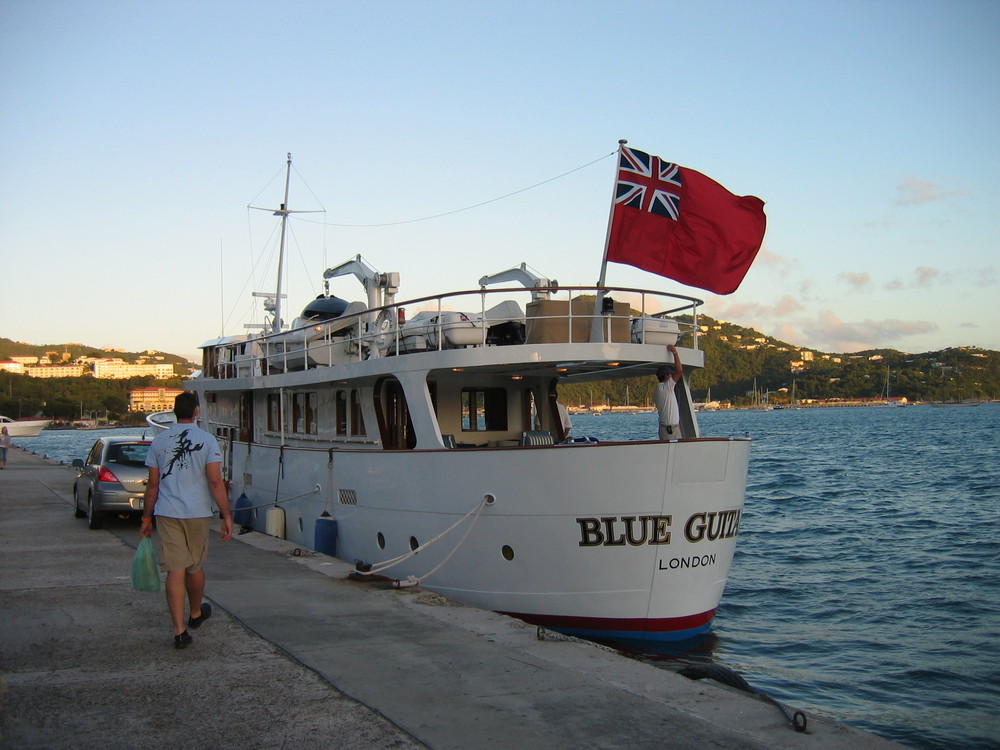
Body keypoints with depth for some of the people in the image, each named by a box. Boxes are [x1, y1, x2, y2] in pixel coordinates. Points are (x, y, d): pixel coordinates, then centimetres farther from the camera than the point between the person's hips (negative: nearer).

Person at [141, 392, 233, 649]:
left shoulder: (159, 441, 3)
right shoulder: (207, 440, -4)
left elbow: (153, 485, 6)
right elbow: (215, 482, -10)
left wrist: (146, 518, 15)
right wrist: (227, 516, -6)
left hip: (167, 513, 1)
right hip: (197, 513, -1)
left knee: (175, 570, -1)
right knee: (195, 567, 17)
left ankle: (179, 630, -5)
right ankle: (196, 613, 39)